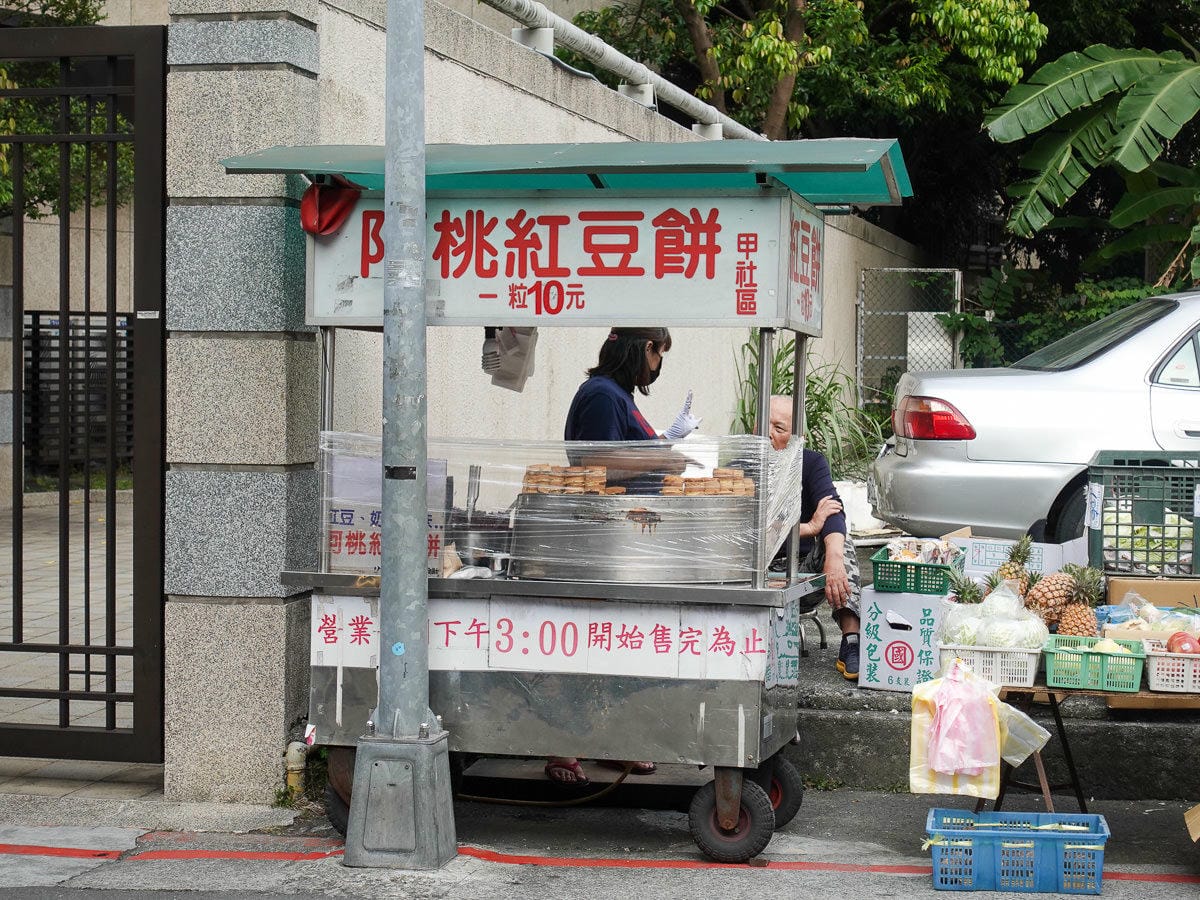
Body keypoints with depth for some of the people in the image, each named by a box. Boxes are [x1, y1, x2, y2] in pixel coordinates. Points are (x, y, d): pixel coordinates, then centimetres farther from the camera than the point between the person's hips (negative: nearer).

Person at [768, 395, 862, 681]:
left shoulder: (812, 462, -1)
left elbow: (833, 512, -20)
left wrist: (834, 557, -40)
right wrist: (810, 527, -24)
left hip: (804, 571, 2)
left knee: (837, 537, -23)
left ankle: (851, 645, -37)